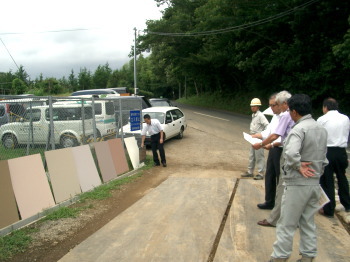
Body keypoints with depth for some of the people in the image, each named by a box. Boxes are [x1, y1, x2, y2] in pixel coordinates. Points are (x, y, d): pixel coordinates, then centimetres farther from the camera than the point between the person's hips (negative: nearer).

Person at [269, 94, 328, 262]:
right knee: (308, 222, 18)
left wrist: (299, 166, -19)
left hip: (297, 184, -8)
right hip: (315, 183, 8)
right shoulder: (322, 129, 9)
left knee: (286, 224, 4)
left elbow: (290, 153, -35)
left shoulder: (299, 129, -19)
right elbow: (323, 158, 15)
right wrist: (317, 172, 18)